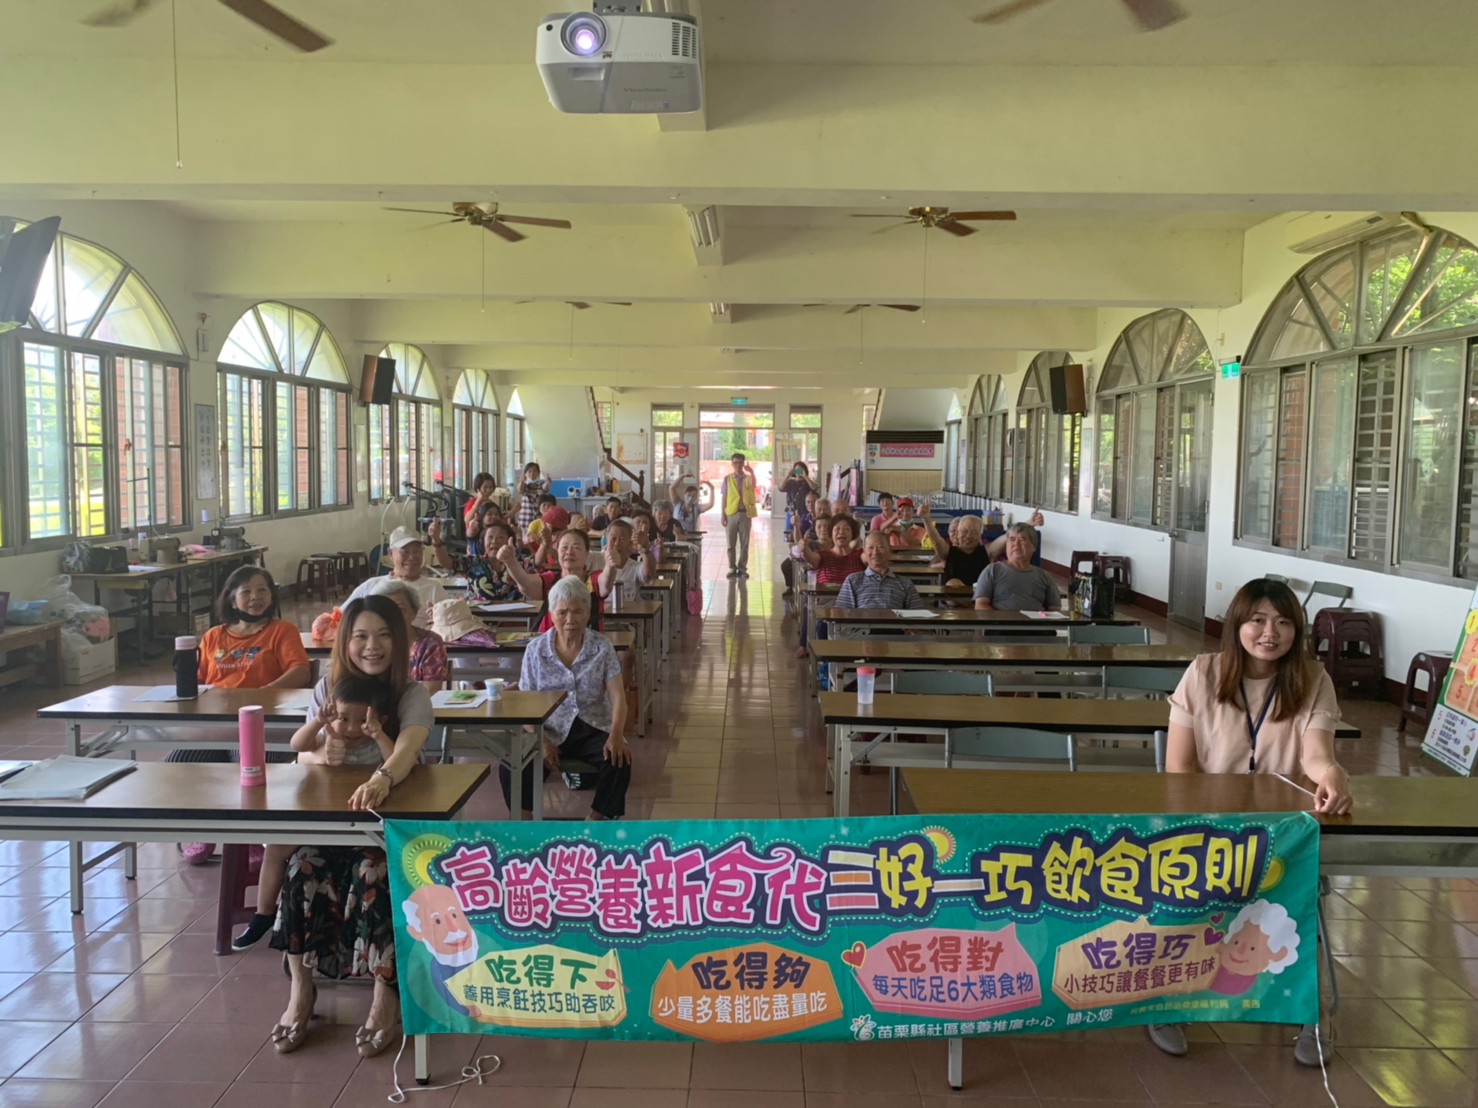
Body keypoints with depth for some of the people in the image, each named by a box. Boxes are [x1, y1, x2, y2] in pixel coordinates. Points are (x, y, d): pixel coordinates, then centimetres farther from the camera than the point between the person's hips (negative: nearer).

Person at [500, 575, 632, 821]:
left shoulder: (602, 647, 0)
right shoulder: (536, 649, 1)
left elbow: (617, 696, -6)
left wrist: (616, 735, -25)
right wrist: (542, 741, -17)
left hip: (594, 730, 0)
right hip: (551, 731, 0)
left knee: (619, 760, -30)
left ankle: (595, 821, -10)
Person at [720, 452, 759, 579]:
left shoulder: (748, 478, 7)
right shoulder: (727, 478, 7)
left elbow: (753, 486, -16)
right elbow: (724, 497, 5)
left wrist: (751, 471, -25)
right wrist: (722, 514, -1)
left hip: (745, 514, 0)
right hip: (731, 514, 0)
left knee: (745, 543, 3)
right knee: (731, 543, 2)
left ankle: (742, 568, 11)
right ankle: (732, 568, 9)